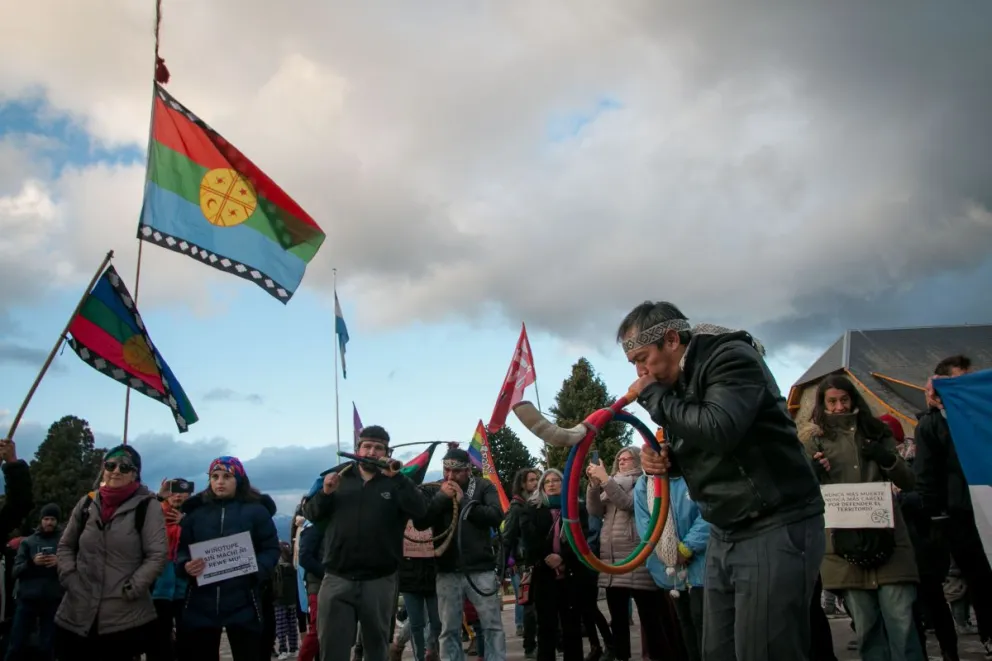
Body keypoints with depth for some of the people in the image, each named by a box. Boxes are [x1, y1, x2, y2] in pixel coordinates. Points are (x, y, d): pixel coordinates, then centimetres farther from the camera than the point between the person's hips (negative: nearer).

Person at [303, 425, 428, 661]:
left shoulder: (397, 482, 3)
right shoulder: (337, 476, 8)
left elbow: (420, 510, -13)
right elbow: (310, 514, 7)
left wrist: (395, 477, -22)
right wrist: (325, 493, -12)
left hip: (379, 581, 0)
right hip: (337, 579, 0)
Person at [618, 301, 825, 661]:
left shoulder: (732, 358, -14)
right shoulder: (679, 382, 11)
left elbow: (718, 430, -32)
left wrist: (653, 396, -18)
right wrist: (661, 458, 0)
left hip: (776, 530, -9)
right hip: (725, 535, 9)